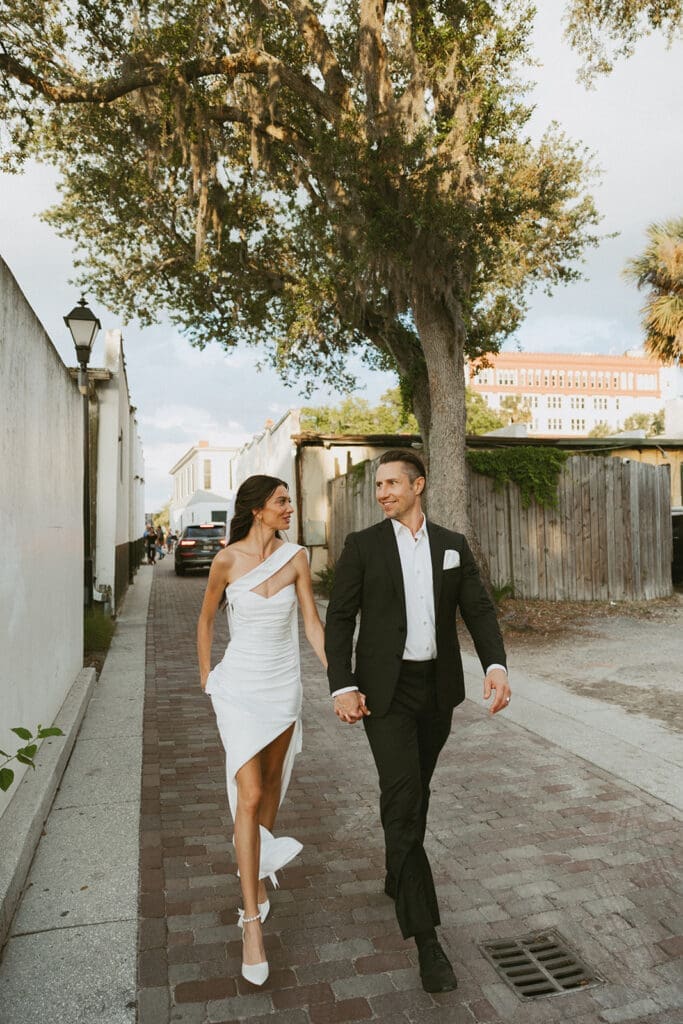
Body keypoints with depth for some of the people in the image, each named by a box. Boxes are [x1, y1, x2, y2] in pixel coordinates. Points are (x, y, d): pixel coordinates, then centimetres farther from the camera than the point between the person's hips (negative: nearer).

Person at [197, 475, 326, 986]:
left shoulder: (296, 556, -6)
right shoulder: (227, 560, -11)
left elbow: (312, 622, -4)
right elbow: (206, 618, 4)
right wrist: (206, 675, 13)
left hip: (285, 685, 3)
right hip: (240, 689, -3)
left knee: (271, 781, 20)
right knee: (248, 798, -7)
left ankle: (259, 866, 47)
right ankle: (253, 923, 4)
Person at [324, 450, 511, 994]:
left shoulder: (453, 545, 4)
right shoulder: (363, 545, -5)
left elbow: (479, 611, -1)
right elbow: (340, 619, -6)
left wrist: (497, 666, -18)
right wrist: (342, 688, -15)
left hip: (438, 688, 4)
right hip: (385, 689, -3)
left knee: (415, 789, 19)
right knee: (403, 798, -10)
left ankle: (399, 878, 42)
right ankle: (426, 936, -2)